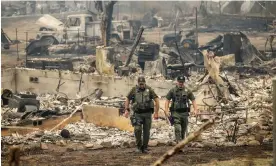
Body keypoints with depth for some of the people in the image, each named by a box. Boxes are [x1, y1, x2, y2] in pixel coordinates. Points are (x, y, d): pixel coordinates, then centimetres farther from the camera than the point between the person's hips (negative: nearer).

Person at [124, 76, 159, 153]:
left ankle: (145, 148, 15)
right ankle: (139, 146, 3)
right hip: (137, 113, 0)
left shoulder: (149, 90, -3)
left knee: (146, 131, 3)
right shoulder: (134, 90, -1)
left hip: (147, 113, 0)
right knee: (137, 129, -16)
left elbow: (157, 100, -2)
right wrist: (126, 110, -1)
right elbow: (128, 99, 10)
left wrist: (156, 112, -7)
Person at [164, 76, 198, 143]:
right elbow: (167, 100, 4)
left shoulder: (187, 91, 6)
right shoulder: (172, 91, 2)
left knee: (183, 129, 10)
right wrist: (166, 110, -6)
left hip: (184, 112, 2)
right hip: (176, 112, -2)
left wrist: (195, 110, -4)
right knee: (177, 129, -15)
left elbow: (193, 100, 8)